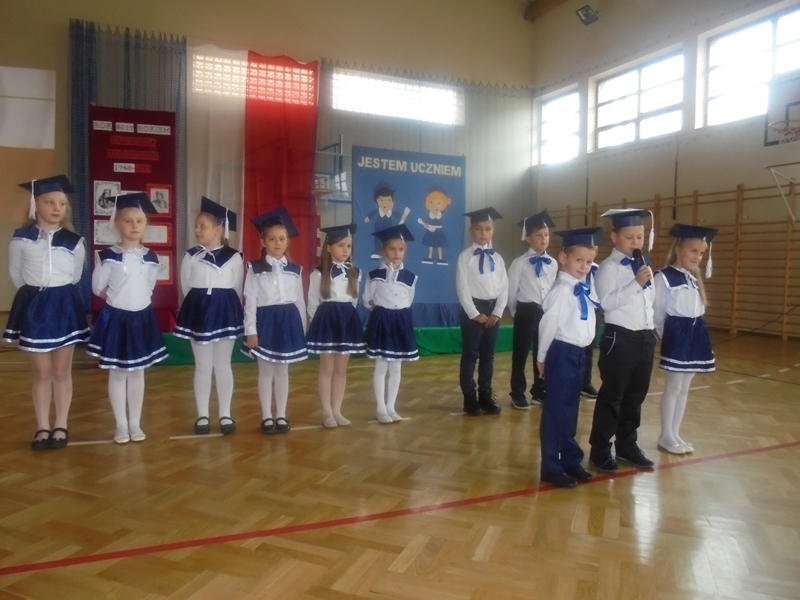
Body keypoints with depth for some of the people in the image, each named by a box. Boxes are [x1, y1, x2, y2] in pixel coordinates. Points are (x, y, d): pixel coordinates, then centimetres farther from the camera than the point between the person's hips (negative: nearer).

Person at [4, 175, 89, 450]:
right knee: (41, 371, 6)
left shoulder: (74, 241, -1)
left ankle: (61, 425, 18)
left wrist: (57, 294, 11)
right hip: (34, 306, 0)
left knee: (62, 370, 8)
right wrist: (35, 294, 11)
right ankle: (42, 427, 18)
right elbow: (15, 274, 7)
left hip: (64, 305, 0)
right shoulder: (20, 239, -3)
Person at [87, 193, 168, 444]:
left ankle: (135, 423, 21)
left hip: (142, 318, 3)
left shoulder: (150, 258, 0)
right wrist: (118, 299, 3)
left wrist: (137, 301, 5)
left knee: (137, 372, 11)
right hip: (116, 318, -3)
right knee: (118, 373, 6)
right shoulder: (109, 257, -11)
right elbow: (97, 287, -2)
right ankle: (121, 425, 17)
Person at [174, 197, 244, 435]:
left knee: (223, 365, 7)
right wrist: (201, 306, 9)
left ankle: (225, 415, 17)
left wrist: (225, 308, 5)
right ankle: (202, 416, 17)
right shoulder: (190, 256, 0)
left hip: (226, 312, -1)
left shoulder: (234, 258, -3)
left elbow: (238, 290, 3)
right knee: (203, 366, 7)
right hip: (199, 312, 1)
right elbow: (186, 287, 7)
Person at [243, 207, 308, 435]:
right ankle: (266, 417, 16)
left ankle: (281, 416, 20)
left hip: (289, 321, 3)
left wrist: (302, 328, 8)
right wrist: (251, 330, -11)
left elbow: (299, 300, 8)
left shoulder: (295, 270, 7)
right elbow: (250, 301, -6)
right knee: (265, 371, 6)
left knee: (282, 371, 10)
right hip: (266, 321, -2)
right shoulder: (255, 269, -3)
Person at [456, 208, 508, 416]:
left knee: (488, 355, 12)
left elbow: (504, 287, 6)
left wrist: (497, 312, -5)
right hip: (472, 309, -4)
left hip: (493, 309, 4)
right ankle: (470, 397, 13)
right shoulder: (465, 257, -5)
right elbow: (462, 288, -9)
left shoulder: (497, 258, 8)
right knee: (470, 354, 3)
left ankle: (486, 394, 22)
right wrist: (475, 313, -13)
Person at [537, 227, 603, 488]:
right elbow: (548, 324, -16)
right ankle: (551, 467, 13)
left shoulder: (585, 289, 9)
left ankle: (571, 460, 32)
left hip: (579, 352, 8)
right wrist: (542, 357, -12)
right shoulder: (561, 290, -16)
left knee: (571, 410, 18)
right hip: (562, 353, -8)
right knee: (556, 410, 1)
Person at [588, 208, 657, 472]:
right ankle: (600, 450, 13)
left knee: (636, 395, 16)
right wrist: (636, 283, -25)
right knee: (612, 396, 1)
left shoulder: (644, 266, 13)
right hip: (619, 338, -7)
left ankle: (627, 445, 30)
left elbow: (649, 302, 19)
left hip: (644, 337, 8)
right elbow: (607, 302, -23)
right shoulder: (609, 267, -11)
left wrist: (651, 329, 12)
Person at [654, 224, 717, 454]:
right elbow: (656, 312, -11)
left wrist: (695, 330, 6)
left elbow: (699, 309, 17)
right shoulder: (664, 277, -11)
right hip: (677, 334, -8)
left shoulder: (694, 278, 14)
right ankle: (666, 436, 12)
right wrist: (667, 335, -4)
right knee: (673, 387, -1)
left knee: (684, 388, 12)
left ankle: (675, 434, 22)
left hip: (696, 333, 8)